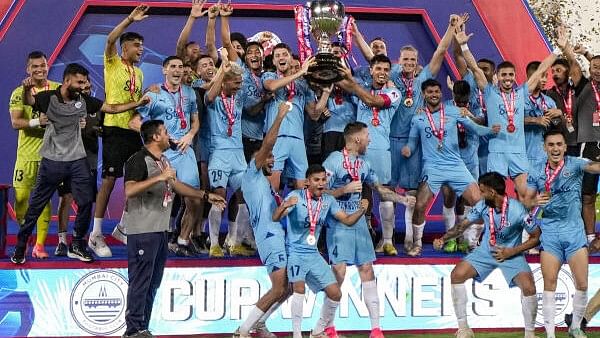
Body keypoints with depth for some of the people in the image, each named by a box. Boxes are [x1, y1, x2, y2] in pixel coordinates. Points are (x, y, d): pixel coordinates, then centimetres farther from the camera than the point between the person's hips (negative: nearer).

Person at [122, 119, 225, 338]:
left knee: (153, 281, 11)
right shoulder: (139, 160, -13)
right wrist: (159, 178, -30)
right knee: (140, 281, -7)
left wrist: (206, 196, 30)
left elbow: (176, 185, 31)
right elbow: (130, 190, -27)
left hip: (160, 229, 10)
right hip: (142, 230, -10)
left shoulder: (163, 160, 18)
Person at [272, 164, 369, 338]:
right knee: (299, 287, -28)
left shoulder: (328, 200, 4)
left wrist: (361, 210, -15)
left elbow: (347, 220, 6)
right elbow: (275, 218, -23)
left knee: (335, 293, 1)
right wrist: (285, 205, -45)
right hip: (295, 251, -6)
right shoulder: (296, 196, -12)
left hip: (313, 254, 6)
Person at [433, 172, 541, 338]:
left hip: (511, 254, -4)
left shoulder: (517, 210, -23)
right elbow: (463, 225, -1)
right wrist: (443, 239, -16)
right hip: (486, 251, 4)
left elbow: (536, 237, -13)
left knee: (529, 287, -26)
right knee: (456, 275, -13)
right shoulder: (483, 206, -11)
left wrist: (511, 252, -19)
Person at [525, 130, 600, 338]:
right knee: (549, 284, -2)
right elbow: (528, 200, 7)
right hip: (550, 231, 1)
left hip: (574, 230, -1)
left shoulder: (575, 164, -6)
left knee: (582, 284, -2)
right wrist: (536, 201, -16)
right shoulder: (536, 171, 2)